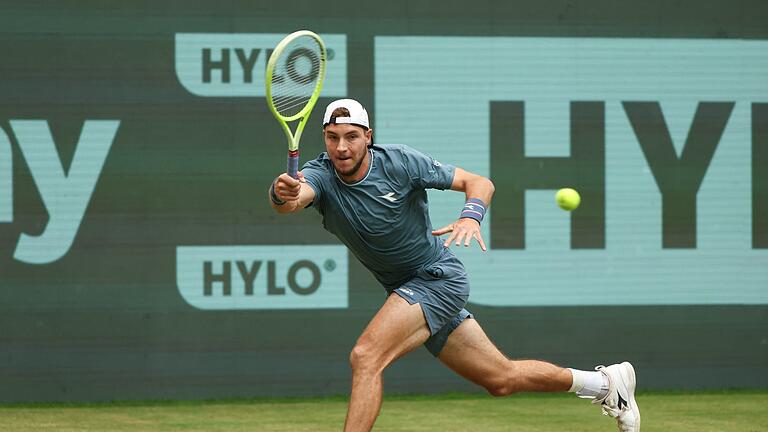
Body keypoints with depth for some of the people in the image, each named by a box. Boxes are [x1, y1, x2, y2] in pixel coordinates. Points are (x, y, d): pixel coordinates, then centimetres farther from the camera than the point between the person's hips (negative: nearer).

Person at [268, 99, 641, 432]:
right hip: (405, 289, 5)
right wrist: (282, 195, -60)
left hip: (437, 276, -5)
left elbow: (479, 182, -12)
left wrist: (471, 217, -33)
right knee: (502, 379, 15)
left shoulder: (399, 162, -18)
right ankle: (603, 383, 34)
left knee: (365, 357, -25)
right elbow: (292, 199, -36)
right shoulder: (319, 176, -11)